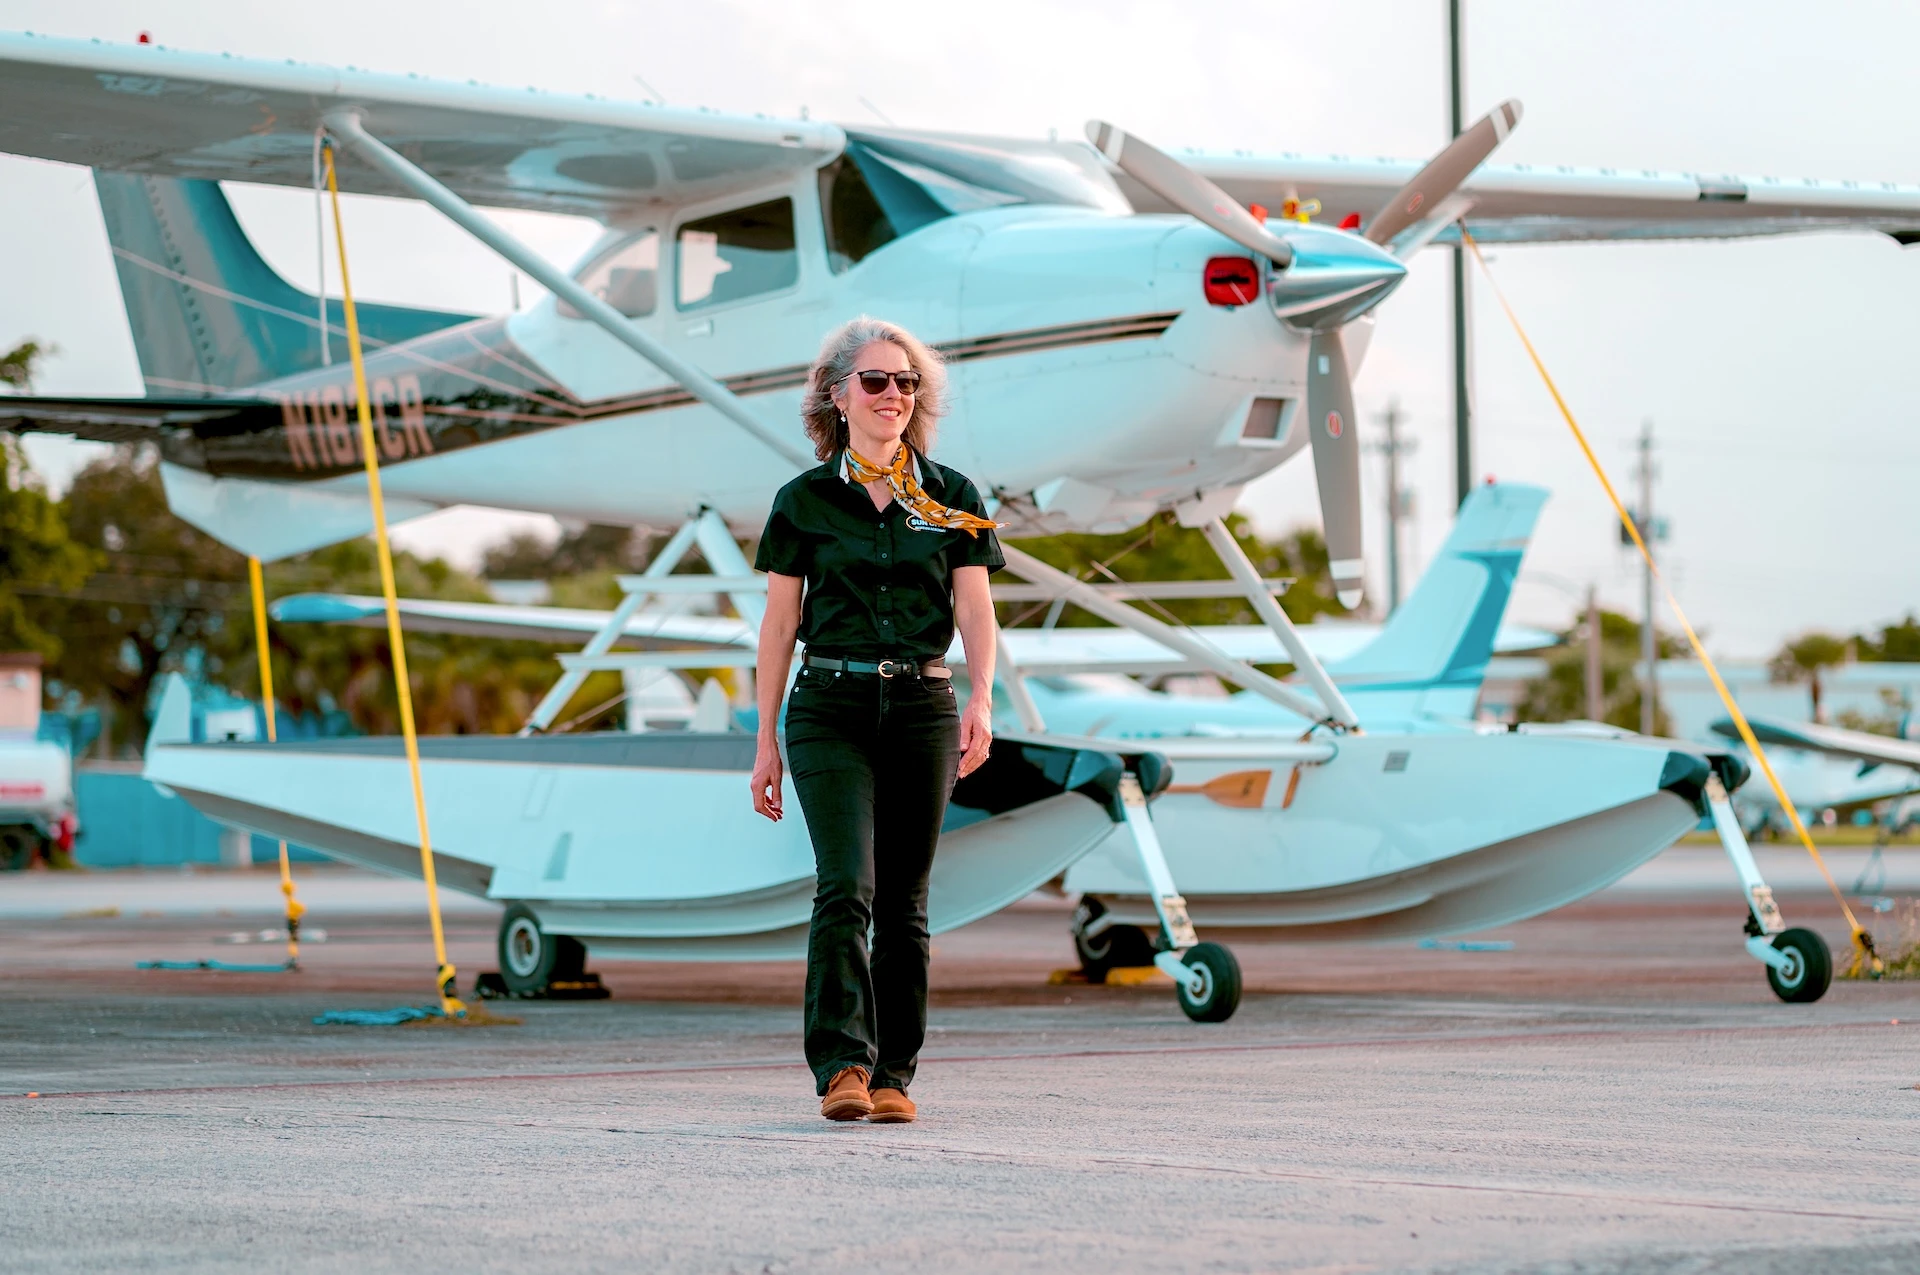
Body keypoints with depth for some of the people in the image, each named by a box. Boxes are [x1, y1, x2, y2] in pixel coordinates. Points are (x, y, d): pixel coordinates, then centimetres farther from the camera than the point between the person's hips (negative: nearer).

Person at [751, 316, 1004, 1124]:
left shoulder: (953, 499, 9)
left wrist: (981, 700, -14)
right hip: (830, 705, -2)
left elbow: (974, 609, 3)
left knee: (903, 900, 4)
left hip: (921, 707, 2)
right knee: (845, 885, -16)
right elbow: (780, 622, 7)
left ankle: (892, 1074, 10)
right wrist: (765, 742, 5)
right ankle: (842, 1065, -20)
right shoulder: (805, 502, 6)